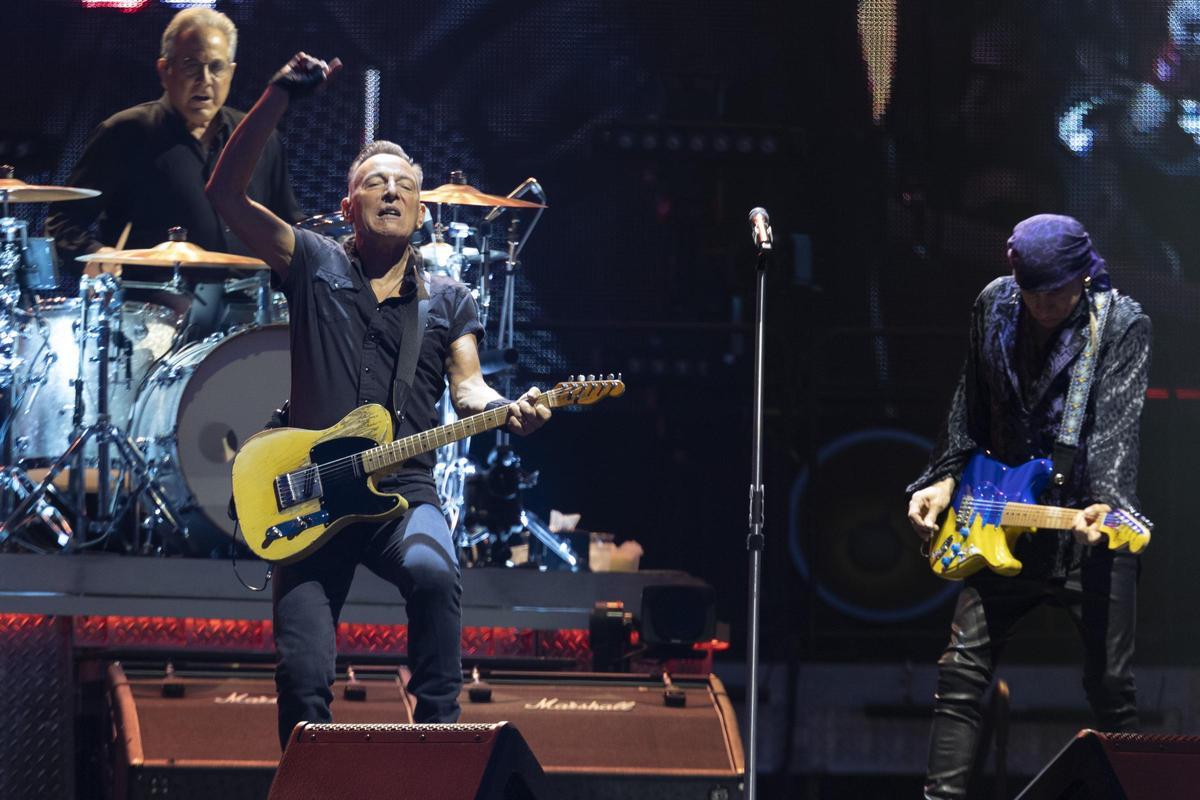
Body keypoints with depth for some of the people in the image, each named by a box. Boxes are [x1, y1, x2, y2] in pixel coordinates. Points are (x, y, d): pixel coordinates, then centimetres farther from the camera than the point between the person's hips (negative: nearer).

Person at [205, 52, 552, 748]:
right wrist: (280, 100, -13)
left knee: (432, 570, -36)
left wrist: (508, 409, -19)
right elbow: (227, 191, -1)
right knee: (304, 679, -13)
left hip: (406, 492, 0)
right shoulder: (317, 265, 10)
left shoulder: (449, 300, 16)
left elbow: (467, 386, 5)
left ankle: (438, 734, -28)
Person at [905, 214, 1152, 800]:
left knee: (1109, 685, -3)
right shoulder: (994, 307, 4)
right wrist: (945, 478, 6)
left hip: (1091, 530, -4)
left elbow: (1116, 422, -21)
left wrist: (1104, 503, -36)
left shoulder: (1121, 325, -9)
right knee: (960, 672, -3)